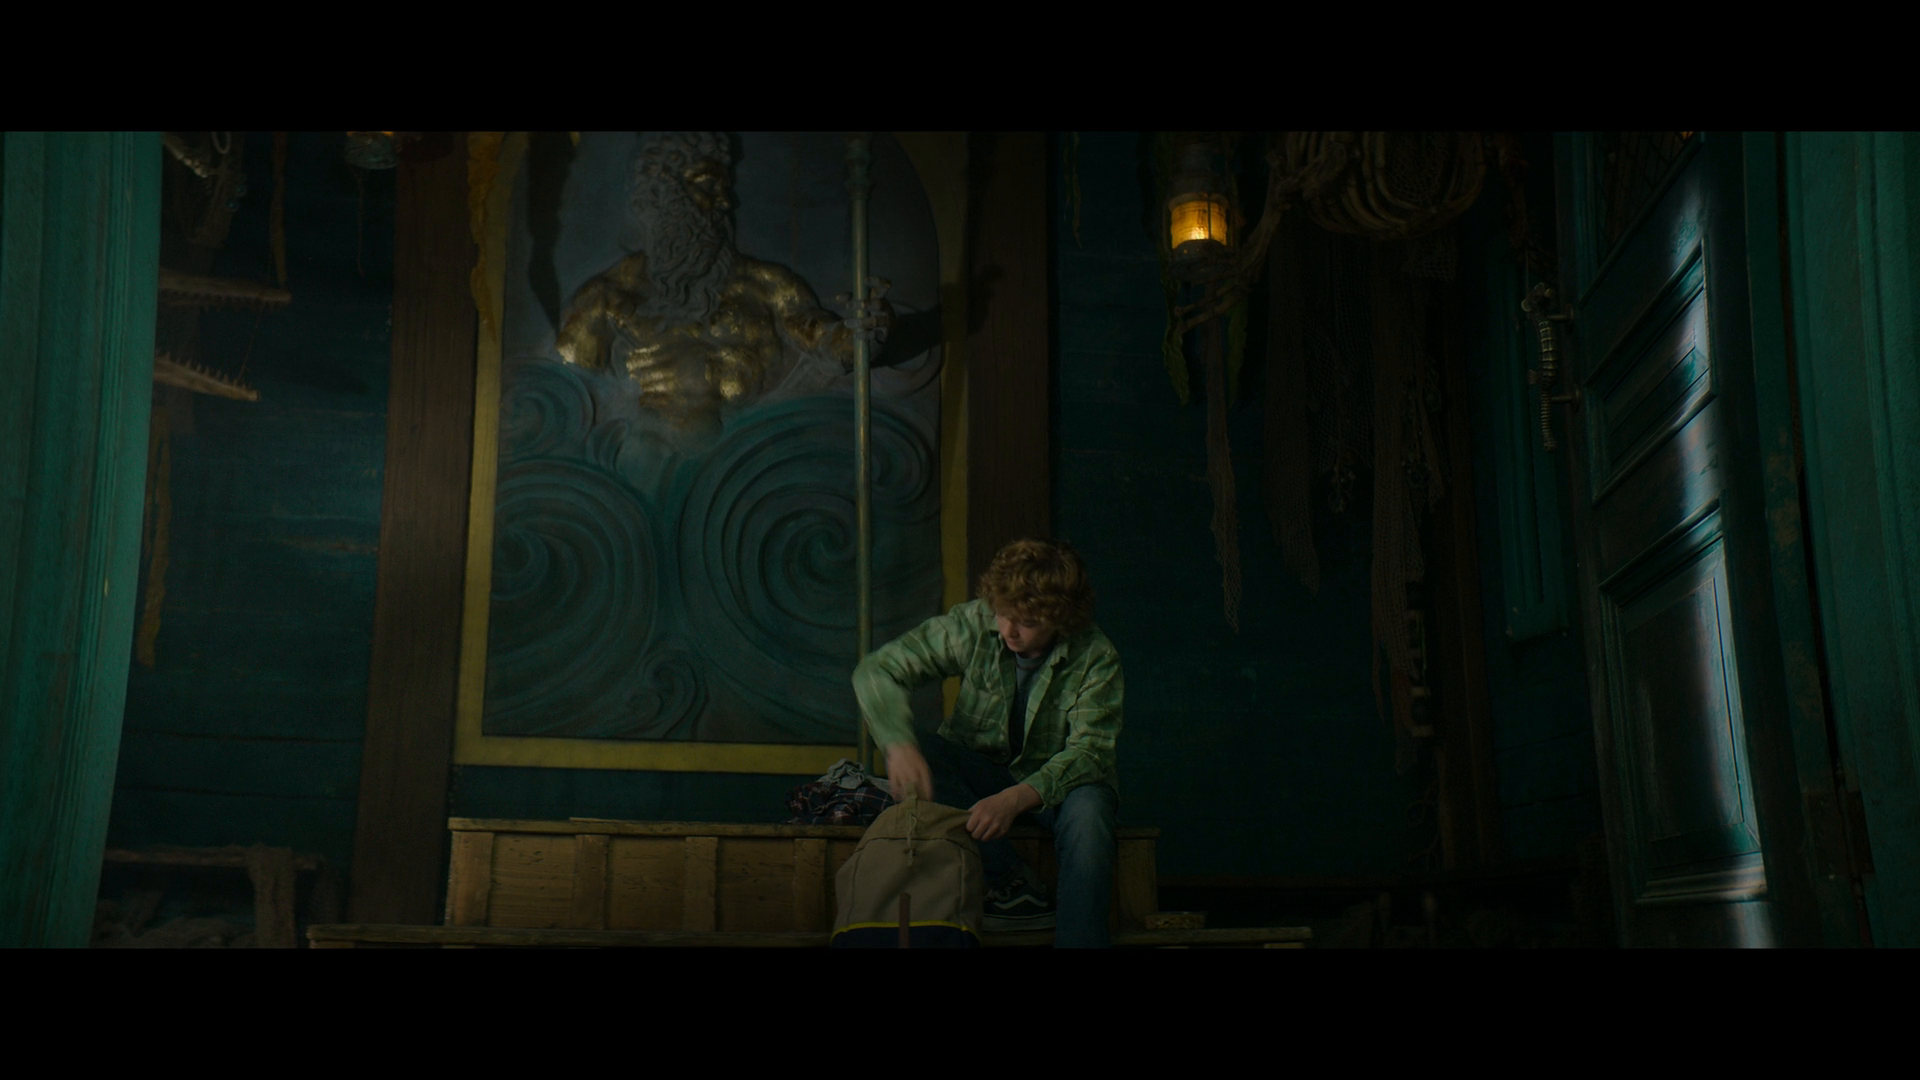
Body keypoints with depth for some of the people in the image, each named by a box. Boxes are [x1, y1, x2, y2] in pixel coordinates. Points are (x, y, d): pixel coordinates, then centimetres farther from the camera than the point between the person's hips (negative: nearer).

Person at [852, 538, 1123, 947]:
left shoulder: (1095, 657, -18)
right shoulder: (973, 625, -14)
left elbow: (1089, 750, -24)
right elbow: (876, 671, -16)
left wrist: (1017, 798, -42)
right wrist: (899, 744, -36)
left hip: (1054, 782, -2)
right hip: (982, 771, 3)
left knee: (1088, 806, -37)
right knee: (924, 755, -28)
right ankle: (1018, 886, -28)